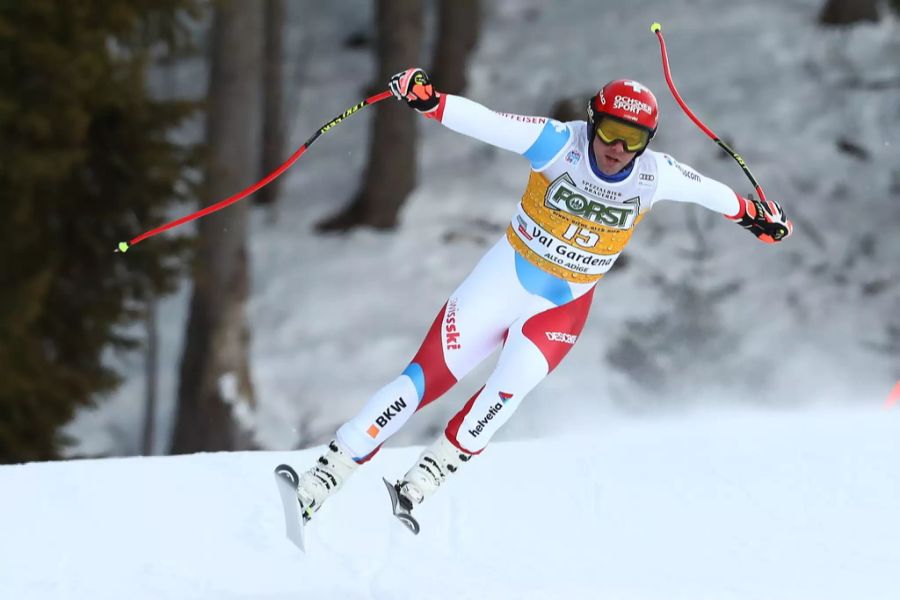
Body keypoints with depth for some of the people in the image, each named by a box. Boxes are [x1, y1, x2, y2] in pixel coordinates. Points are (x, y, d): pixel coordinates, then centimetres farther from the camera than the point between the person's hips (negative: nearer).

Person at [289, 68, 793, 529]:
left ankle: (425, 480, -9)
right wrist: (429, 100, -47)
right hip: (506, 279, -2)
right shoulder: (560, 145, -20)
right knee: (425, 380, -5)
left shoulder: (654, 176, -12)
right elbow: (487, 123, -31)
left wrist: (752, 213, 22)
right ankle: (327, 474, 3)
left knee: (510, 389, -23)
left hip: (565, 306, 2)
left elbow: (705, 189, 8)